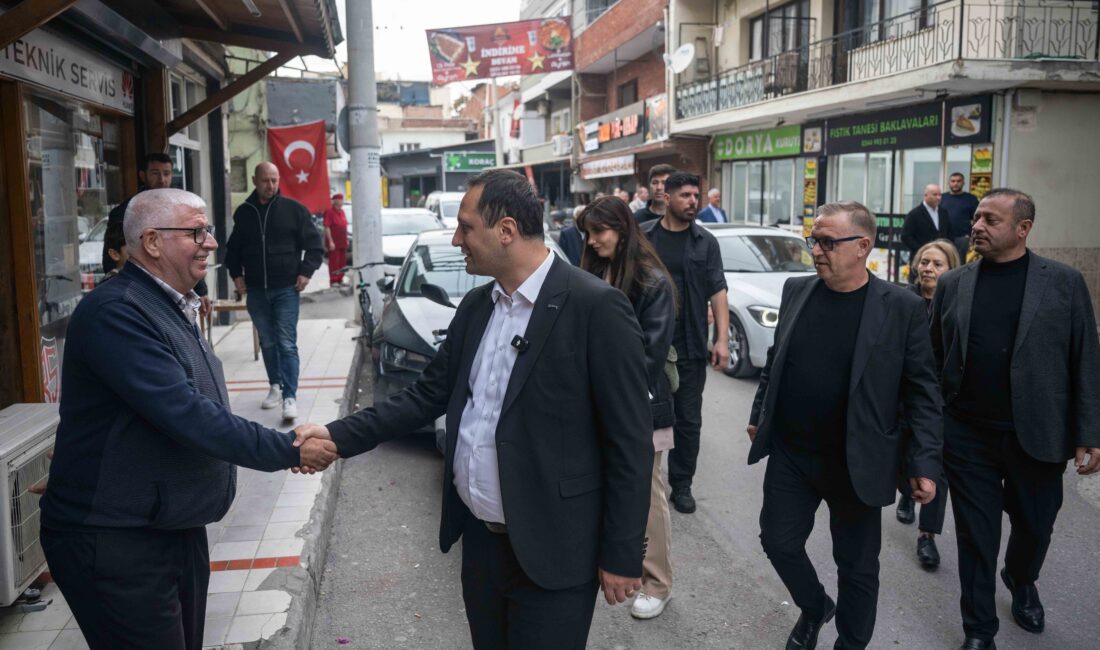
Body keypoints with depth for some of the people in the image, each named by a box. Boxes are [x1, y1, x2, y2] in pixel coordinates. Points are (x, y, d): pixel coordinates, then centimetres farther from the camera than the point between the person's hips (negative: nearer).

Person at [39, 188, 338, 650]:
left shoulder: (172, 308, 11)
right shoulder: (116, 312, -21)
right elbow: (186, 415, -27)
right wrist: (289, 451, -22)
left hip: (178, 530, 9)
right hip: (115, 542, -9)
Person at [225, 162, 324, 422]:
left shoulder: (293, 209, -1)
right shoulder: (243, 212, 8)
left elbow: (314, 242, 0)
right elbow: (233, 248, 19)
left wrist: (306, 272, -8)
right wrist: (236, 274, 8)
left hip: (286, 289, -3)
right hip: (255, 291, 4)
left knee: (287, 344, -8)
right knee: (267, 343, 12)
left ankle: (290, 396, -9)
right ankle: (275, 387, 24)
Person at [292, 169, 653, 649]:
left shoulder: (595, 307, -17)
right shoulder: (475, 306, 6)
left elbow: (630, 442, -15)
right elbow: (429, 394, 11)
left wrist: (622, 555, -13)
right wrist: (341, 435, 1)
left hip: (550, 553, -6)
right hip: (479, 539, 7)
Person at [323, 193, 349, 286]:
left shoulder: (342, 211, 13)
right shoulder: (330, 212, -12)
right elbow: (327, 227, -16)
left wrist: (346, 239, 18)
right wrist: (330, 241, -19)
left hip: (343, 242, 8)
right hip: (333, 243, -8)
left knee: (342, 261, 12)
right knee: (334, 262, -5)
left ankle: (340, 279, 21)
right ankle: (333, 281, -1)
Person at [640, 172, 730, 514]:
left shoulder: (705, 242, 3)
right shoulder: (644, 235, 0)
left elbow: (717, 291, -1)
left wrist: (722, 339, -10)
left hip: (689, 347, 1)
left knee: (688, 420, 7)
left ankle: (682, 485, 22)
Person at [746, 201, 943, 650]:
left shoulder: (902, 307, -11)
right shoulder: (796, 290, 1)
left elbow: (921, 391, -9)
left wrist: (925, 463, -13)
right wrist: (759, 414, 14)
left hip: (856, 465, -3)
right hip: (789, 455, 4)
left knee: (857, 566, 11)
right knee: (778, 542, 13)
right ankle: (814, 607, 42)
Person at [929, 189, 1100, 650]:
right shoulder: (952, 284, 1)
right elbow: (933, 361, 3)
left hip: (1036, 436, 0)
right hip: (967, 436, 0)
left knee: (1035, 526, 18)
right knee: (976, 536, 8)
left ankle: (1021, 582, 51)